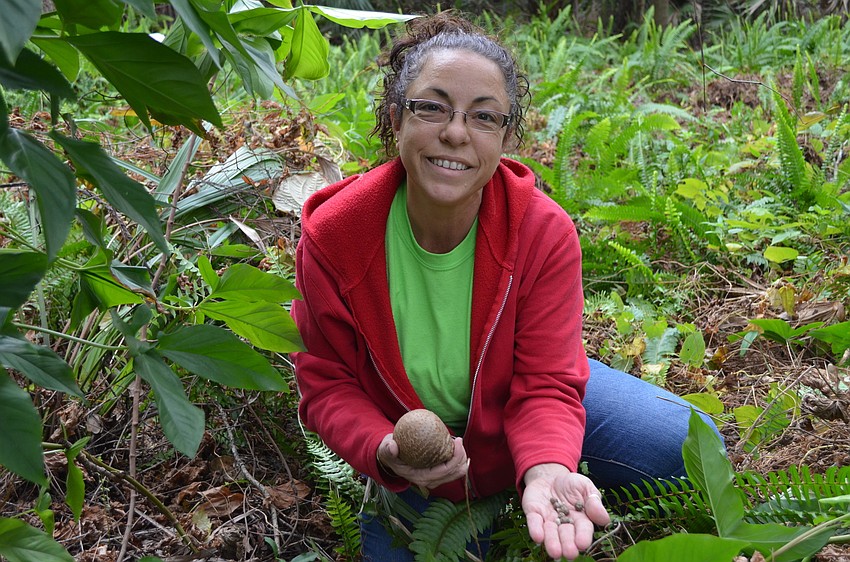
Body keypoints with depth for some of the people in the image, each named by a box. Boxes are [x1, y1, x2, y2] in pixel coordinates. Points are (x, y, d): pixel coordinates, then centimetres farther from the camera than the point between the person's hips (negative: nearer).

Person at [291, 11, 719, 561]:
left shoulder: (545, 232, -26)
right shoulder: (331, 235, -26)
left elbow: (544, 384, -23)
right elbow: (328, 384, -16)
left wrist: (547, 469, -46)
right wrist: (386, 451, -37)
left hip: (515, 411, 0)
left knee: (688, 446, -14)